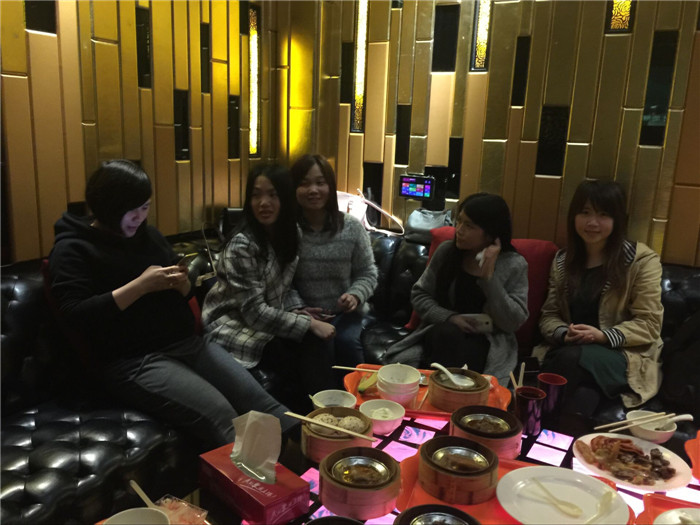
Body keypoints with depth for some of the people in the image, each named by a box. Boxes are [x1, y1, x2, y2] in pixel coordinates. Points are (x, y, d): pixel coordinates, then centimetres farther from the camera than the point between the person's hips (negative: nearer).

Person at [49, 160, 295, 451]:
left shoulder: (148, 235, 16)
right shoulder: (72, 249, -3)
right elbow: (76, 316, -15)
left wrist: (181, 283, -3)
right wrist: (139, 286, -18)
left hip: (186, 342, 6)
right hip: (133, 360, -6)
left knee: (261, 401, -12)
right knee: (218, 414, -27)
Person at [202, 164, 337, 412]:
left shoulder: (292, 232, -1)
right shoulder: (242, 245, -22)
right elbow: (254, 312, -24)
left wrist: (297, 310, -9)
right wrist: (309, 324, -25)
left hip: (269, 318, 6)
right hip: (233, 324, -5)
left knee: (318, 344, -21)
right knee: (294, 362, -22)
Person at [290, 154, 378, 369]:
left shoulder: (352, 227, 1)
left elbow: (367, 274, 8)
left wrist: (355, 296, -12)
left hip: (343, 312, 2)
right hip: (302, 314, -1)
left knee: (347, 341, -28)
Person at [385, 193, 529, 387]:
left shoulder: (514, 265, -3)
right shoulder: (446, 251, 4)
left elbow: (513, 322, -9)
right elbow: (419, 295, 7)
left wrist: (489, 277, -17)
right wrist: (450, 317, -11)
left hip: (488, 343, -2)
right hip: (441, 333, 3)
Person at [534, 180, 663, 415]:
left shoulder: (642, 259, -1)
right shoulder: (562, 260, 13)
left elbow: (649, 324, -4)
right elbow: (549, 315, 12)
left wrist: (603, 336, -20)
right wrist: (563, 333, -12)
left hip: (627, 357, -2)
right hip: (568, 351, 3)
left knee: (573, 358, -35)